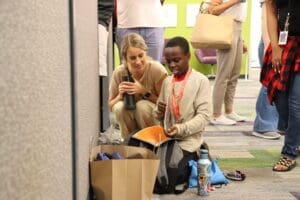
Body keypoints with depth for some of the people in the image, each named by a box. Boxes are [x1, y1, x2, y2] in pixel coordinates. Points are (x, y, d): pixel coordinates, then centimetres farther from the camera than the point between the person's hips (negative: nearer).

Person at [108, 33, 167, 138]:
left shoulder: (157, 69, -22)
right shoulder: (119, 73, -15)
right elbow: (110, 105, -3)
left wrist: (145, 92, -27)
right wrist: (120, 95, -24)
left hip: (155, 118, -2)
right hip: (129, 117, 2)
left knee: (142, 105, -31)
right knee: (120, 107, -28)